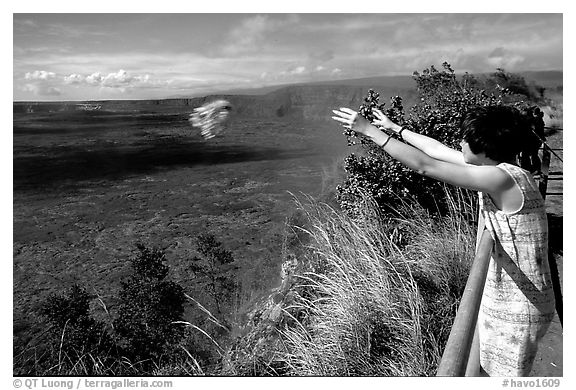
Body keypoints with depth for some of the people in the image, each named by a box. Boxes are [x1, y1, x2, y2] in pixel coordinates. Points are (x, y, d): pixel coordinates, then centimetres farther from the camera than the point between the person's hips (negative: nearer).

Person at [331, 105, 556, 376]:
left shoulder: (502, 178, -26)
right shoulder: (503, 171, 2)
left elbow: (424, 166, -27)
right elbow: (440, 151, 11)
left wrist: (369, 130, -20)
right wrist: (395, 129, 18)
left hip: (516, 312, -9)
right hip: (502, 301, 9)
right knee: (484, 371, 22)